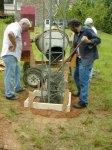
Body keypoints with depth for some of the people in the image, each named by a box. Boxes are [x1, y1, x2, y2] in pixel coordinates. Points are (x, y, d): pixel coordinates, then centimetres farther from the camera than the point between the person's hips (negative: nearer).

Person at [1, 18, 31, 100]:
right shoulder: (16, 27, -15)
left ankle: (18, 87, 37)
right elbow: (10, 34, -37)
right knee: (10, 75, -6)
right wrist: (14, 44, -24)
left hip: (13, 55, 11)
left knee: (17, 72, 23)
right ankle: (9, 94, 0)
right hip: (10, 55, -11)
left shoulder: (15, 27, 19)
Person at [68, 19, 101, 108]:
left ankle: (83, 102, 0)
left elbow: (98, 40, -16)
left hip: (87, 59, -9)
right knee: (76, 76, 21)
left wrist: (89, 41, -33)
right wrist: (75, 53, 4)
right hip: (80, 59, 9)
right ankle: (80, 92, 45)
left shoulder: (87, 31, -13)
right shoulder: (76, 35, 11)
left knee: (83, 80, -8)